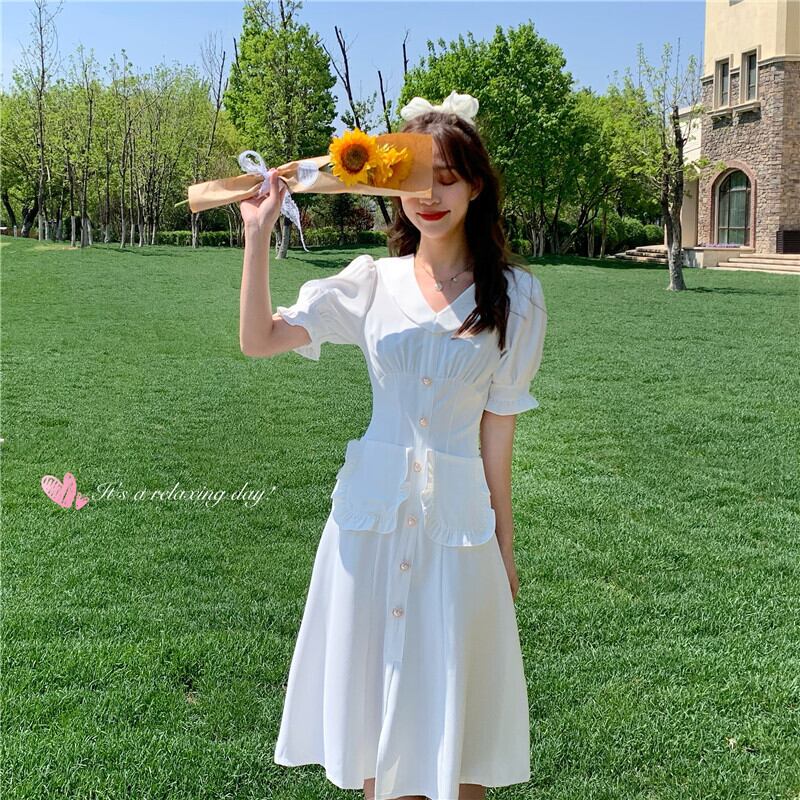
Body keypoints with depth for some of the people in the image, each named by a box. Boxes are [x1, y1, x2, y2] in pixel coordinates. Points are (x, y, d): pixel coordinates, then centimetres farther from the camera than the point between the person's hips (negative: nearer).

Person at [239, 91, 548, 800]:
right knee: (373, 692, 13)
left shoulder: (513, 295, -3)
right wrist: (259, 233, -11)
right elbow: (259, 339, -5)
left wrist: (504, 547, 2)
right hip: (372, 507, 2)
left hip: (457, 515, -2)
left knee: (451, 707, 8)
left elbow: (498, 430, 0)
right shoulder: (373, 282, 2)